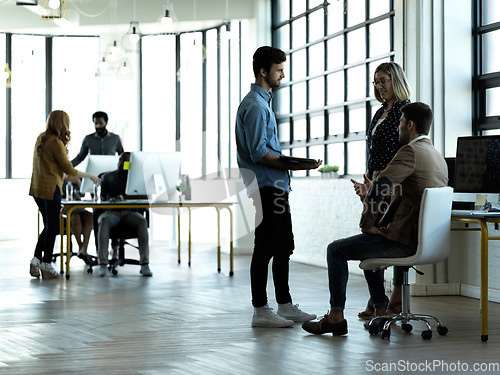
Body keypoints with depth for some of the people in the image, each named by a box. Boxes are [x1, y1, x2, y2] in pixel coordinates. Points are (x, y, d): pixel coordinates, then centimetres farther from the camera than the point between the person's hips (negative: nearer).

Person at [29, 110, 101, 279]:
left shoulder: (41, 139, 10)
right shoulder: (56, 143, -15)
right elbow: (69, 170, -13)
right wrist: (90, 176, -3)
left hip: (37, 188, 8)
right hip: (50, 188, -8)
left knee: (49, 226, 17)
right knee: (52, 227, 2)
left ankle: (36, 260, 10)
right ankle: (47, 266, 6)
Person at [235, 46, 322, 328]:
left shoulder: (263, 102, 19)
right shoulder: (255, 105, -14)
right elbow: (259, 153, -20)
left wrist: (294, 162, 15)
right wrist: (294, 165, -20)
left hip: (276, 187, 11)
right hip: (266, 188, -11)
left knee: (284, 248, 13)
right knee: (265, 249, -6)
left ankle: (285, 306, 20)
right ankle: (260, 310, 0)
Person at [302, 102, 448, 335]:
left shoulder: (410, 152, -15)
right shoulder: (439, 158, 16)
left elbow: (379, 187, -24)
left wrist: (367, 226, -12)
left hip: (405, 240, -10)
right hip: (424, 241, 10)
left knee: (336, 250, 1)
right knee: (368, 247, 34)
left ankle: (336, 317, 7)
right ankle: (380, 312, 33)